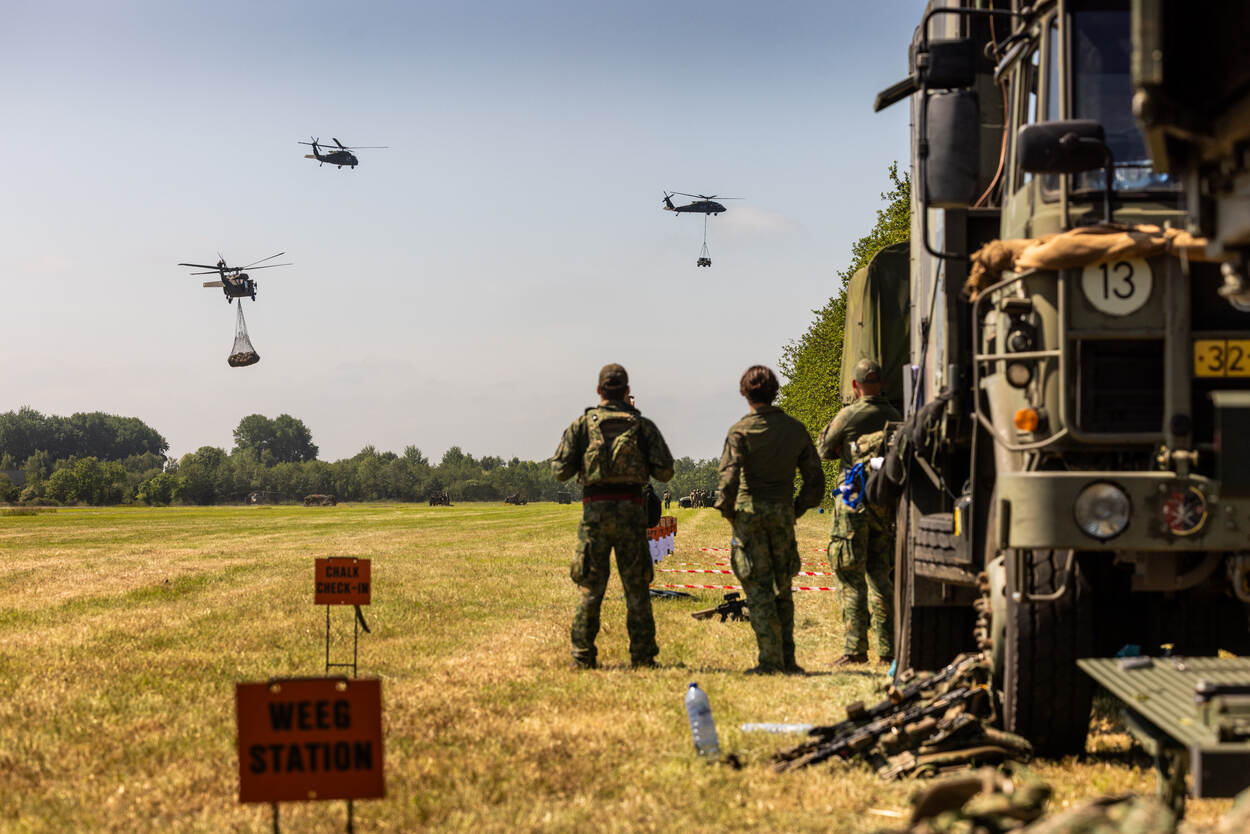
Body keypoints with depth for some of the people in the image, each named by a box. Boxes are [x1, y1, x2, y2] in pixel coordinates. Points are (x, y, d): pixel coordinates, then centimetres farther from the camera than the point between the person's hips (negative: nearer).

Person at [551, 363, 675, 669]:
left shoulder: (582, 425, 2)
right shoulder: (643, 426, 4)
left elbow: (560, 470, -2)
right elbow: (665, 471, 0)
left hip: (595, 509, 0)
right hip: (630, 510, 0)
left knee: (590, 587, 5)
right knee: (637, 587, 7)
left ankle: (583, 657, 4)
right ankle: (642, 656, 6)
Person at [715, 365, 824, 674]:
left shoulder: (741, 430, -8)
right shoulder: (795, 429, 6)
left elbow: (729, 476, -17)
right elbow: (815, 477, 8)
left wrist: (726, 509, -1)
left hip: (750, 511, -4)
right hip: (783, 512, 4)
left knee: (757, 589, 0)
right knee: (782, 587, 15)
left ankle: (770, 659, -3)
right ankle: (787, 659, 15)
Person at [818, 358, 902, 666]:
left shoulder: (849, 415, -10)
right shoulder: (894, 416, 5)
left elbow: (824, 449, 3)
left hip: (855, 504, -5)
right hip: (885, 503, 6)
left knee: (851, 577, -1)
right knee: (880, 574, 12)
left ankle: (856, 648, -5)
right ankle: (887, 648, 11)